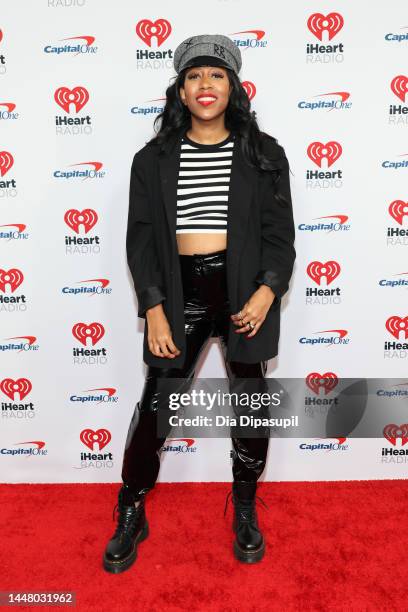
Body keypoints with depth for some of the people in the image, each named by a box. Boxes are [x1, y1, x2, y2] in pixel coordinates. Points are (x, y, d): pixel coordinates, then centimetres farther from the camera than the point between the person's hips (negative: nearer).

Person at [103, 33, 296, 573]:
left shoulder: (263, 153, 4)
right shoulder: (154, 158, 4)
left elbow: (280, 232, 2)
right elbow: (141, 238, 1)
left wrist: (267, 292, -14)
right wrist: (153, 311, -8)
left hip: (245, 289, 1)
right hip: (180, 291, 0)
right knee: (155, 405, 2)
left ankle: (245, 509, 33)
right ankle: (131, 517, 24)